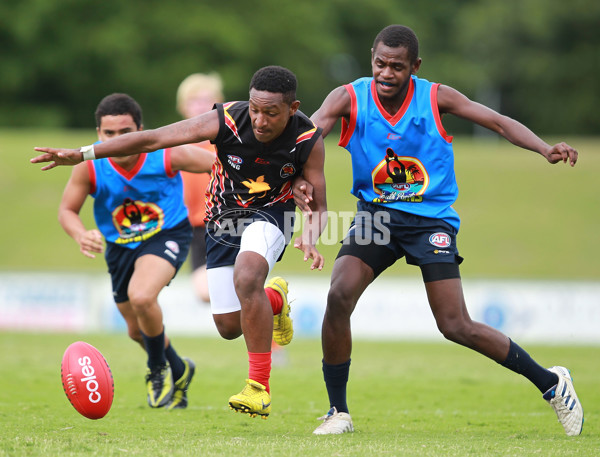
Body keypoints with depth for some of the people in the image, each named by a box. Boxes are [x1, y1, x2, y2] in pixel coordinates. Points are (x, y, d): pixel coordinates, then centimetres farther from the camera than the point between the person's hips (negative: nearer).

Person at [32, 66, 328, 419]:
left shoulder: (309, 140, -23)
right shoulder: (228, 121, -26)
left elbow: (318, 207, -11)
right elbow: (153, 139, -25)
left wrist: (309, 240, -35)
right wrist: (82, 154, -29)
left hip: (270, 215, -3)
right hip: (223, 218, 3)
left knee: (246, 278, -35)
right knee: (230, 327, 4)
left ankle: (260, 388, -28)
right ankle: (274, 300, 41)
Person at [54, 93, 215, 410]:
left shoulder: (166, 156, -27)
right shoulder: (89, 166, -23)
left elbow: (219, 164, -13)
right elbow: (67, 209, -10)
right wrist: (81, 235, -31)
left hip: (167, 235, -4)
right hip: (120, 246, 4)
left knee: (141, 297, -31)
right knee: (137, 330, 15)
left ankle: (158, 369, -3)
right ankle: (179, 371, 47)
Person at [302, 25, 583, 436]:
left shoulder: (436, 98, -9)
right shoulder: (349, 99, -9)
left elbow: (498, 122, -7)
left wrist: (545, 149, -24)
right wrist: (301, 176, -45)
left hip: (431, 219, -2)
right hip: (376, 214, 2)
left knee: (456, 327, -9)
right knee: (339, 296, -21)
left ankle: (551, 383, 10)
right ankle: (338, 412, -5)